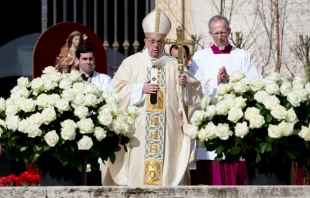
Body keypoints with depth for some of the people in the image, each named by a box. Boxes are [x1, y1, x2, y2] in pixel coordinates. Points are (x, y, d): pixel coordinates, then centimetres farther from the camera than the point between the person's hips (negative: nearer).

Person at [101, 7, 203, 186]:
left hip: (168, 130, 1)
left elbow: (195, 94, 8)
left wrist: (185, 85, -13)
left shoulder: (174, 65, 11)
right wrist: (141, 89, -12)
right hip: (138, 130, -1)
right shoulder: (131, 63, 8)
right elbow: (117, 91, 0)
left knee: (168, 168, -3)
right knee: (138, 169, -5)